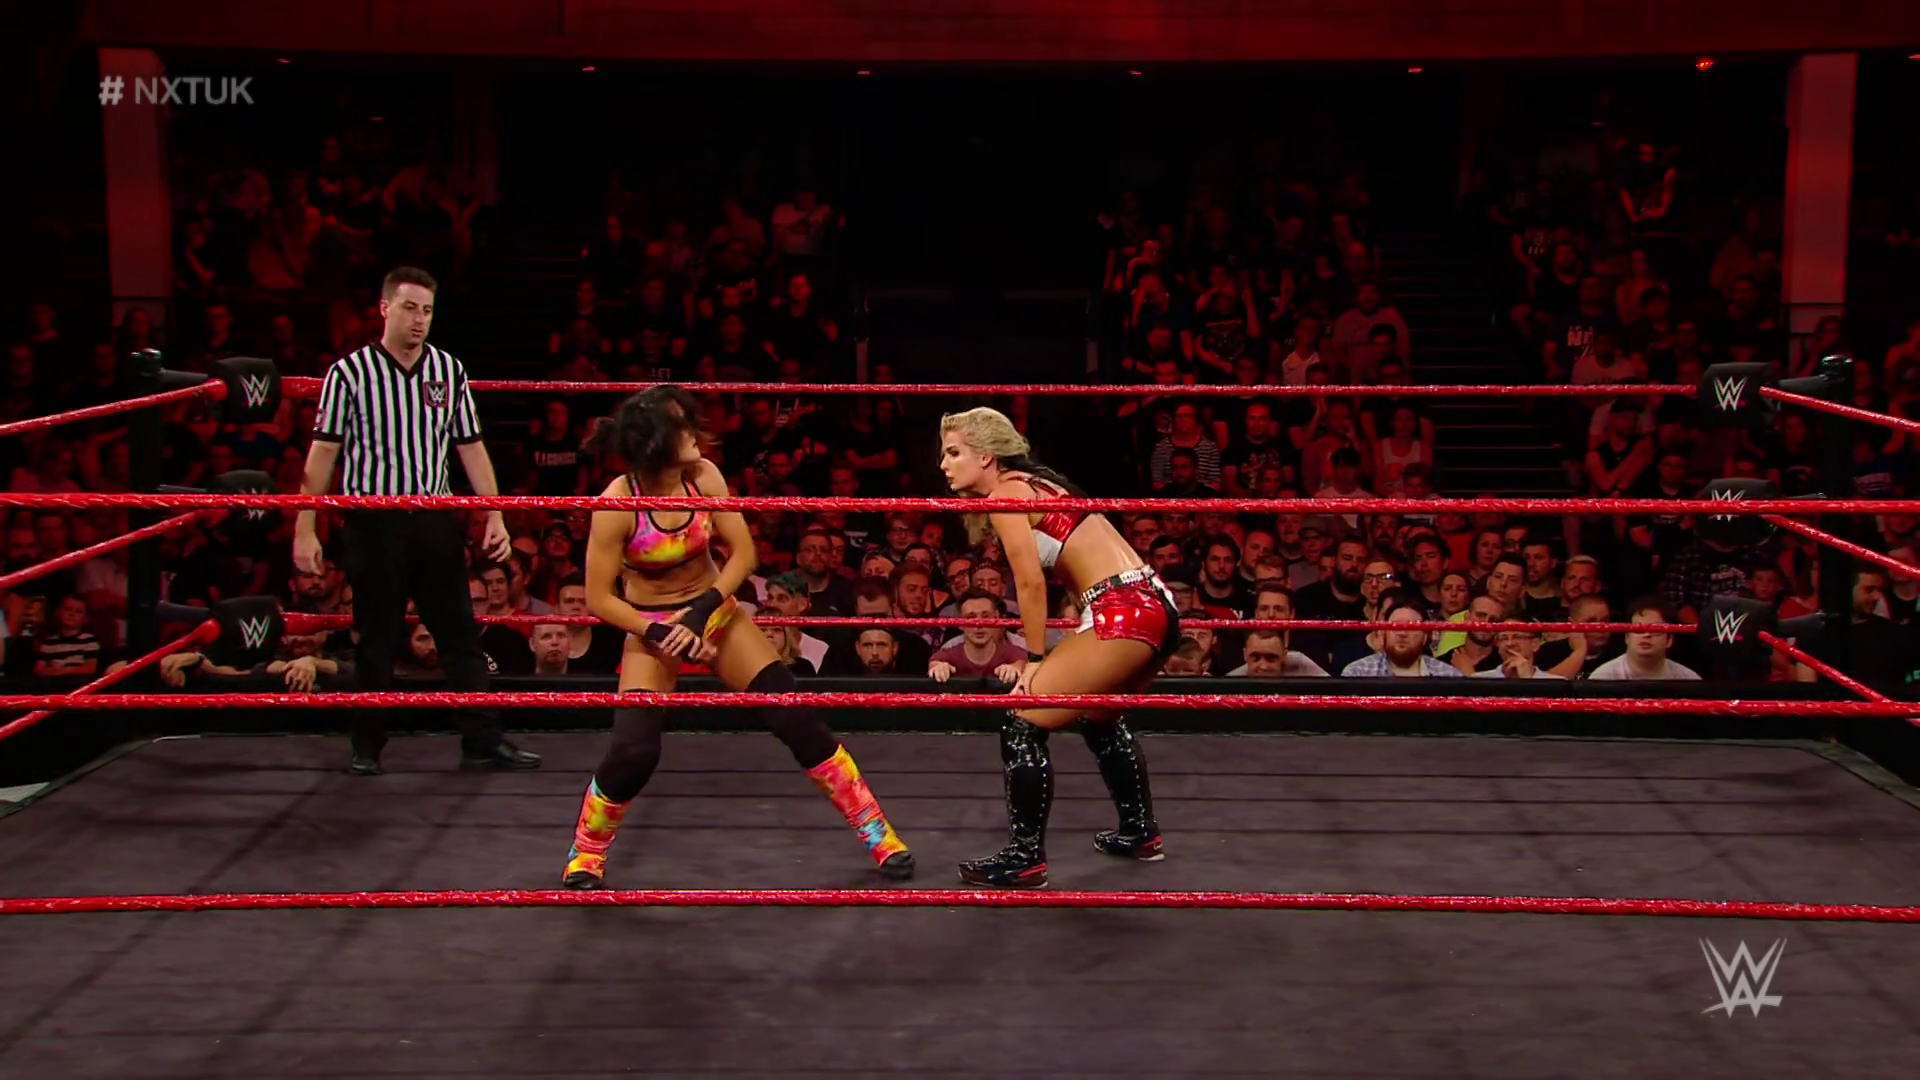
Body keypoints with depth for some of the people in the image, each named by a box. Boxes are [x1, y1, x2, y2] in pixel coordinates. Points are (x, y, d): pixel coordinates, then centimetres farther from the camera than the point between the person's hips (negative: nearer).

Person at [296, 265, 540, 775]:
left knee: (460, 632, 4)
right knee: (376, 639, 5)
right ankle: (367, 747, 17)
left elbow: (470, 447, 8)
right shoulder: (350, 371, -4)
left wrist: (495, 516, 2)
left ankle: (483, 741, 9)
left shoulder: (449, 370, 5)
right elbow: (323, 453, -3)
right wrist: (304, 529, -5)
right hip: (374, 519, -3)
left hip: (436, 518, 3)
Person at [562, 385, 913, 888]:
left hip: (714, 611, 3)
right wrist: (661, 633, -23)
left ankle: (876, 831, 6)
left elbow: (743, 552, -8)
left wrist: (704, 610, -19)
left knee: (797, 719, -5)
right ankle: (585, 852, 9)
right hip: (650, 626, -3)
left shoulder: (703, 476, -14)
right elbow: (599, 598, -16)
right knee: (633, 751, -19)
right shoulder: (617, 504, -22)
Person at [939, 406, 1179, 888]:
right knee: (1099, 717, 32)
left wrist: (1035, 659, -4)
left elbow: (1030, 582, -12)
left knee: (1023, 721, -5)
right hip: (1156, 607, 10)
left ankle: (1025, 858, 1)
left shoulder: (1005, 493, -6)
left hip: (1122, 613, -10)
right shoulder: (1035, 483, 20)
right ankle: (1140, 832, 43)